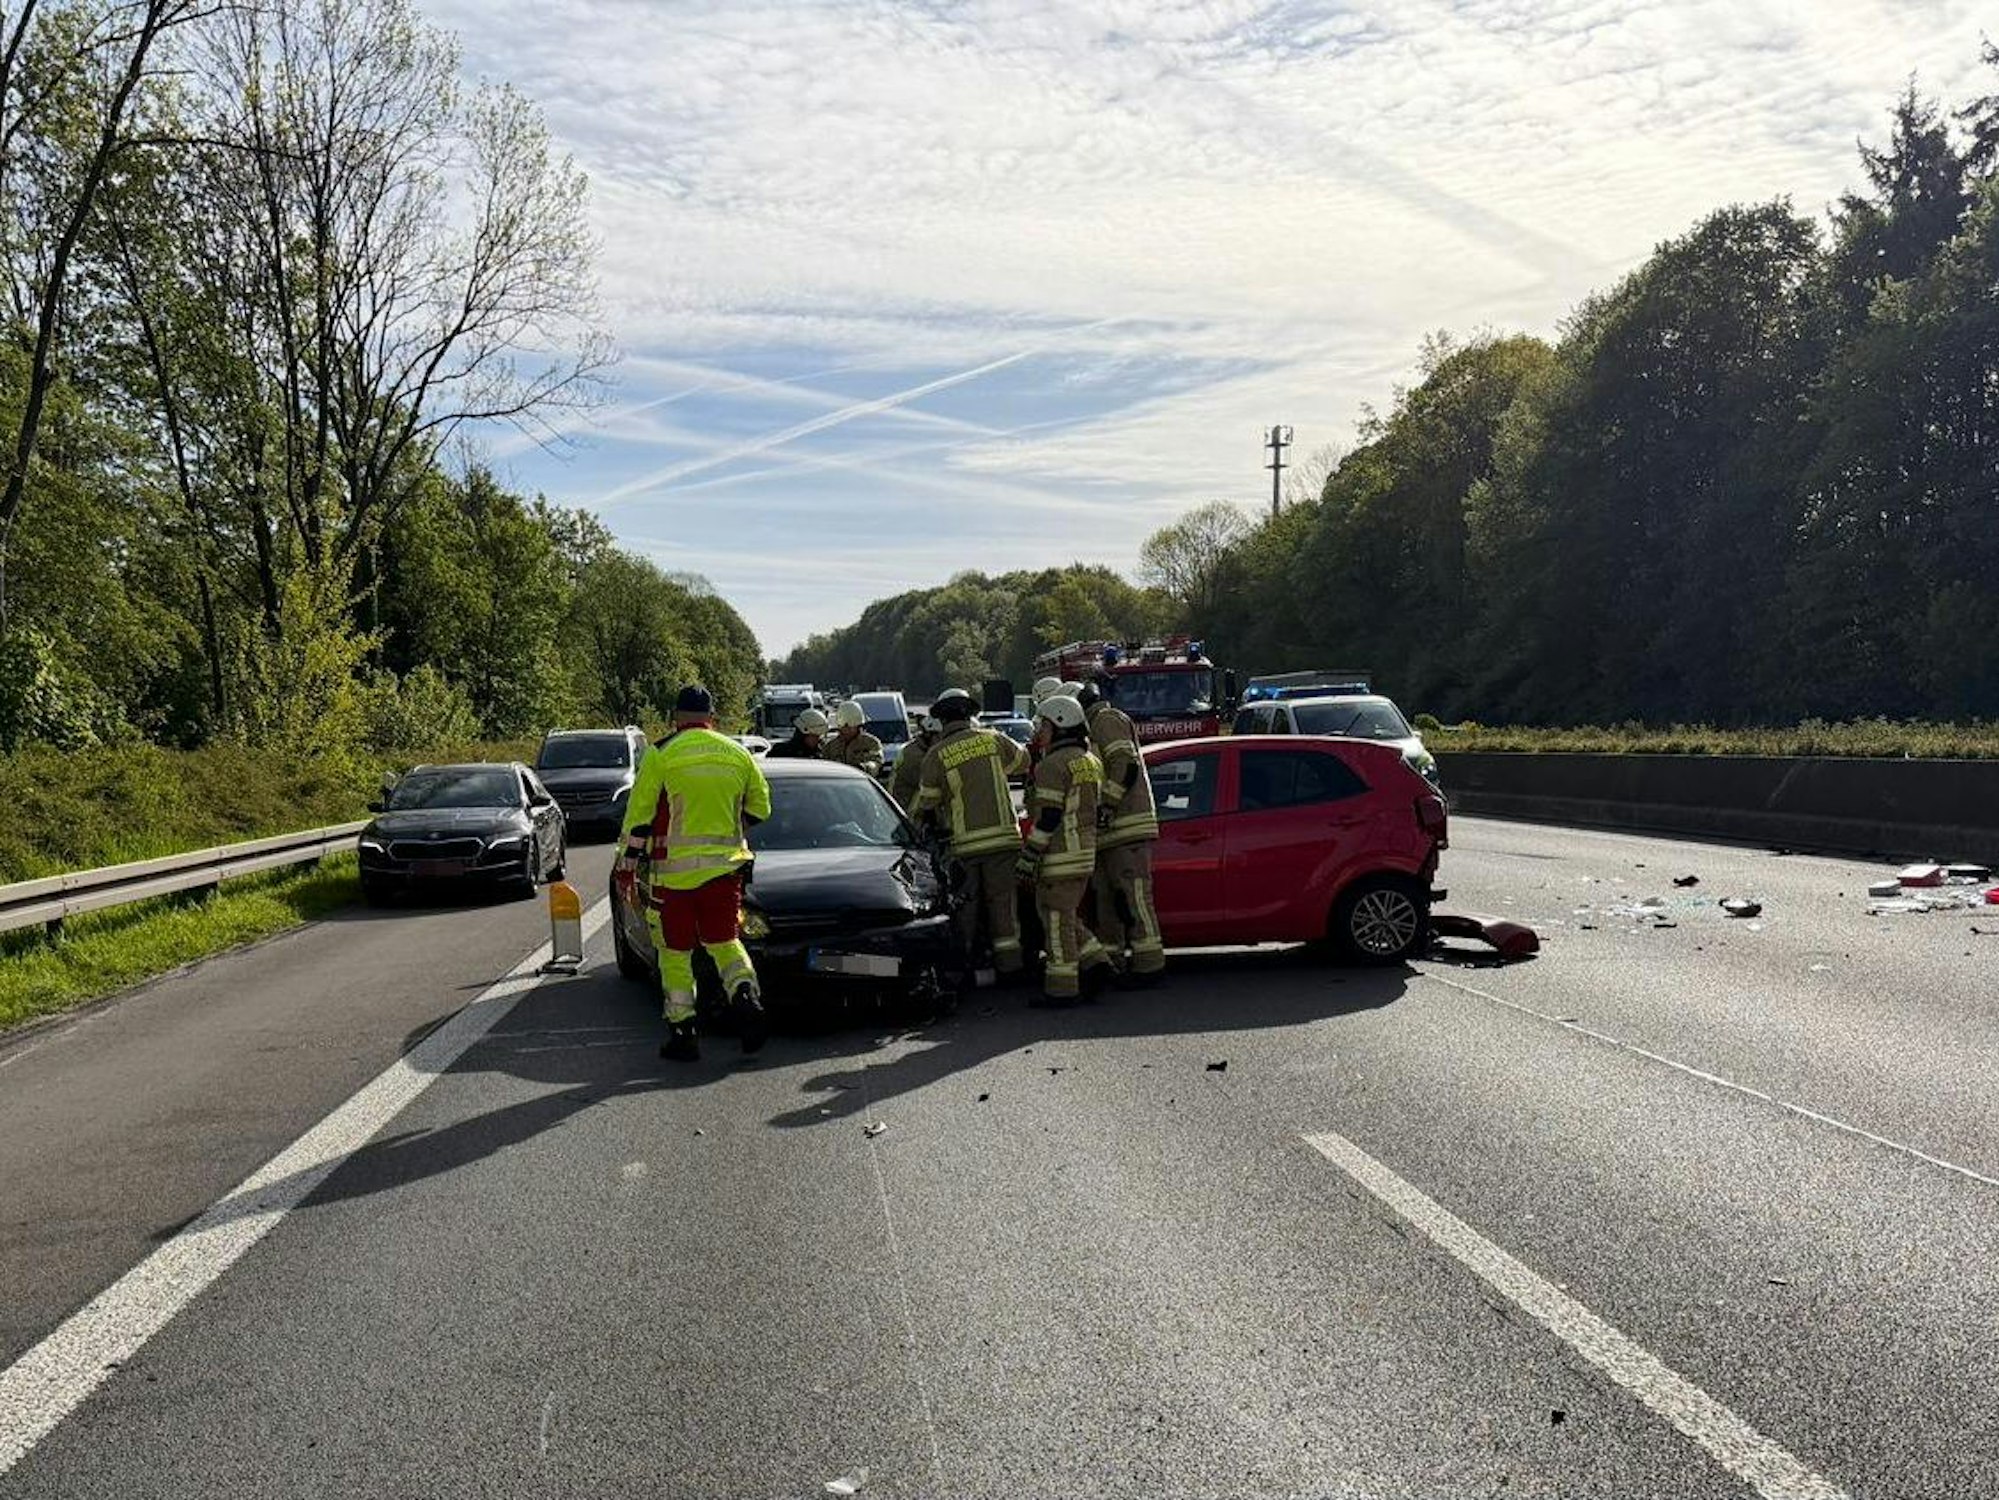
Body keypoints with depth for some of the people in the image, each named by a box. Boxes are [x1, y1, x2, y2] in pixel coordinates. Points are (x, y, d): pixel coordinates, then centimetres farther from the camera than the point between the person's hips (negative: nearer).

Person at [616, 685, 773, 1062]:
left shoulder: (661, 755, -4)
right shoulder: (739, 755, 6)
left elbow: (639, 815, -4)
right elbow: (759, 808, 14)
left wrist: (627, 865, 3)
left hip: (674, 869, -3)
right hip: (725, 867, 3)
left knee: (675, 953, 7)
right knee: (725, 941, 14)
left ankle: (682, 1033, 8)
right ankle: (746, 999, -9)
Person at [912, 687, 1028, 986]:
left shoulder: (937, 755, -4)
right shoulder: (992, 740, 2)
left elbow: (925, 801, 2)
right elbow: (1021, 757, 20)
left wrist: (921, 821, 22)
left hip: (962, 843, -1)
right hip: (1002, 835, 2)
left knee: (964, 905, 7)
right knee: (1002, 899, 7)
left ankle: (963, 962, 12)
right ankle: (1009, 960, 8)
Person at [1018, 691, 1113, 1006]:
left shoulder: (1054, 765, -13)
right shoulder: (1091, 762, 16)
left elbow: (1048, 816, -17)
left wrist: (1029, 856, -14)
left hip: (1059, 853, -9)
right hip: (1085, 851, 9)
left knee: (1056, 918, -4)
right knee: (1065, 915, 19)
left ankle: (1061, 988, -1)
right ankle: (1094, 963, 10)